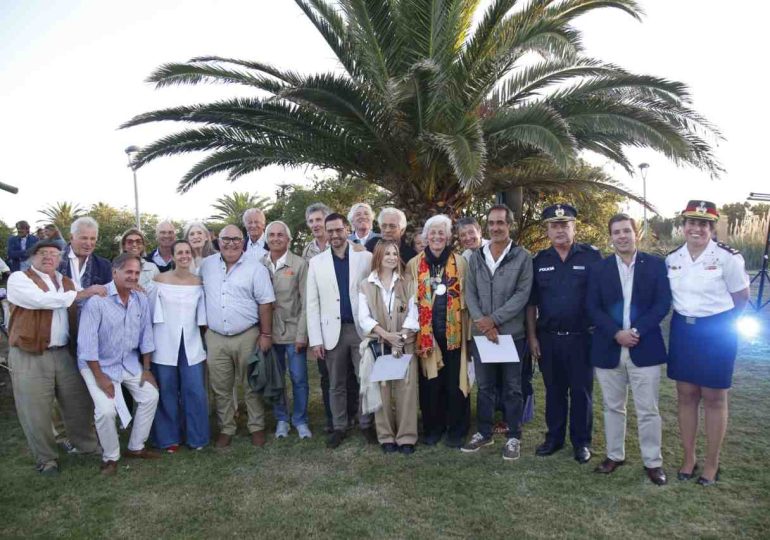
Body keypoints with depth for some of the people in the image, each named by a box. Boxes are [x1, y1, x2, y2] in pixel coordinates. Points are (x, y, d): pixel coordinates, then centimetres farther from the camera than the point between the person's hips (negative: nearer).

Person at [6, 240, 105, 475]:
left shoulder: (67, 282, 14)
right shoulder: (19, 279, -5)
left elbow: (76, 314, 17)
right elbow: (43, 300, -21)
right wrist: (83, 293, -19)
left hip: (64, 354, 5)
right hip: (30, 357, -5)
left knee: (78, 402, 12)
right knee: (36, 411, 6)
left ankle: (88, 445, 32)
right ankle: (46, 458, 24)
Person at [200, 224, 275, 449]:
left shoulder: (255, 268, -6)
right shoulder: (207, 265, 6)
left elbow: (265, 302, -6)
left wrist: (266, 334, -8)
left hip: (247, 337, -3)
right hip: (215, 338, 3)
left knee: (252, 386, 8)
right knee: (221, 388, 12)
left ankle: (257, 427, 23)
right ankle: (226, 429, 27)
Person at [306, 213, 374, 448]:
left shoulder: (366, 257, 0)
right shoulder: (316, 262, 4)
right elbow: (312, 303, 2)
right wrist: (315, 339, -3)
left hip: (362, 328, -1)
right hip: (333, 330, 1)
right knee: (336, 384, 11)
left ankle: (367, 424, 23)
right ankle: (339, 427, 26)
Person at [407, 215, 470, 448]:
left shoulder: (460, 262, 4)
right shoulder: (414, 264, 6)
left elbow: (466, 298, 4)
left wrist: (467, 329, -2)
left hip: (453, 331, 0)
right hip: (426, 332, 1)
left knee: (455, 382, 4)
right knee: (430, 382, 7)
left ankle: (456, 429, 19)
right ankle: (433, 427, 23)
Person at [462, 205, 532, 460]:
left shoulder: (522, 257, -3)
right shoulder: (476, 257, 7)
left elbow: (523, 294, -10)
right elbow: (470, 293, 4)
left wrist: (493, 319, -15)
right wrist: (483, 323, -10)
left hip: (512, 332, -3)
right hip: (481, 333, 3)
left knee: (512, 387, 7)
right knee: (484, 386, 13)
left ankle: (513, 437, 21)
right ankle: (484, 432, 27)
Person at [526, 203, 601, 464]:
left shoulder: (591, 256, -3)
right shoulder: (539, 261, 6)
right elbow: (531, 302, 7)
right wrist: (532, 336, 3)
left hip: (581, 337, -2)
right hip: (548, 338, 3)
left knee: (581, 391, 7)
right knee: (554, 391, 14)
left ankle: (581, 442, 22)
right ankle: (554, 437, 27)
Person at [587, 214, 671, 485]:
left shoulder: (656, 265, 1)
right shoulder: (598, 269, 4)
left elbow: (663, 303, -4)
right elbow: (593, 308, -1)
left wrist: (637, 331, -15)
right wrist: (616, 333, -14)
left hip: (644, 348, -2)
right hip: (608, 349, 2)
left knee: (648, 410, 4)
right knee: (613, 407, 13)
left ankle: (653, 461, 19)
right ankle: (614, 455, 28)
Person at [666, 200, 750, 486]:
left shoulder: (727, 257, -13)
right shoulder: (672, 258, 1)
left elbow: (741, 297, -2)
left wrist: (721, 322, 7)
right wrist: (686, 317, 8)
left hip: (717, 332, -4)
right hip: (683, 331, 4)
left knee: (714, 398, 7)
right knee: (686, 395, 11)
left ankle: (712, 463, 21)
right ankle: (689, 458, 25)